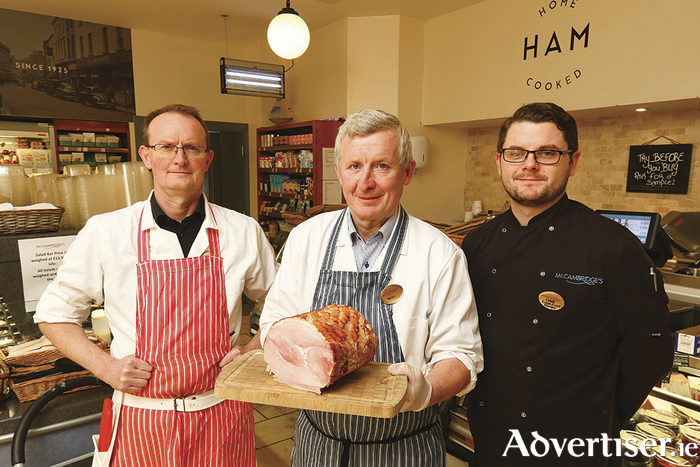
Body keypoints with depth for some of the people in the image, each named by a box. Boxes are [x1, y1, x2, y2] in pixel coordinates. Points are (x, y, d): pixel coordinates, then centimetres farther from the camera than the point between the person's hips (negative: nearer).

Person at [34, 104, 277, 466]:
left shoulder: (244, 232, -5)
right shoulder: (104, 232, -7)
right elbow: (54, 314, 5)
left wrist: (255, 350, -5)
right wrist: (104, 366, -7)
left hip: (222, 415, 1)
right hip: (143, 420, 0)